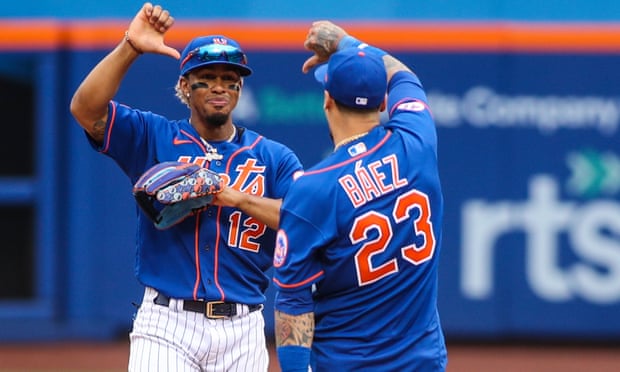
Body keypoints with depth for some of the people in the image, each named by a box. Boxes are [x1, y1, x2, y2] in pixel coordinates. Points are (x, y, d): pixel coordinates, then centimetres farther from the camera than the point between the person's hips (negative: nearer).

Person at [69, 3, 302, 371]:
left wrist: (229, 195, -14)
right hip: (166, 326, -2)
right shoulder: (153, 138, 7)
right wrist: (130, 47, -19)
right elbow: (86, 108, -8)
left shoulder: (274, 158, 8)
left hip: (242, 331, 2)